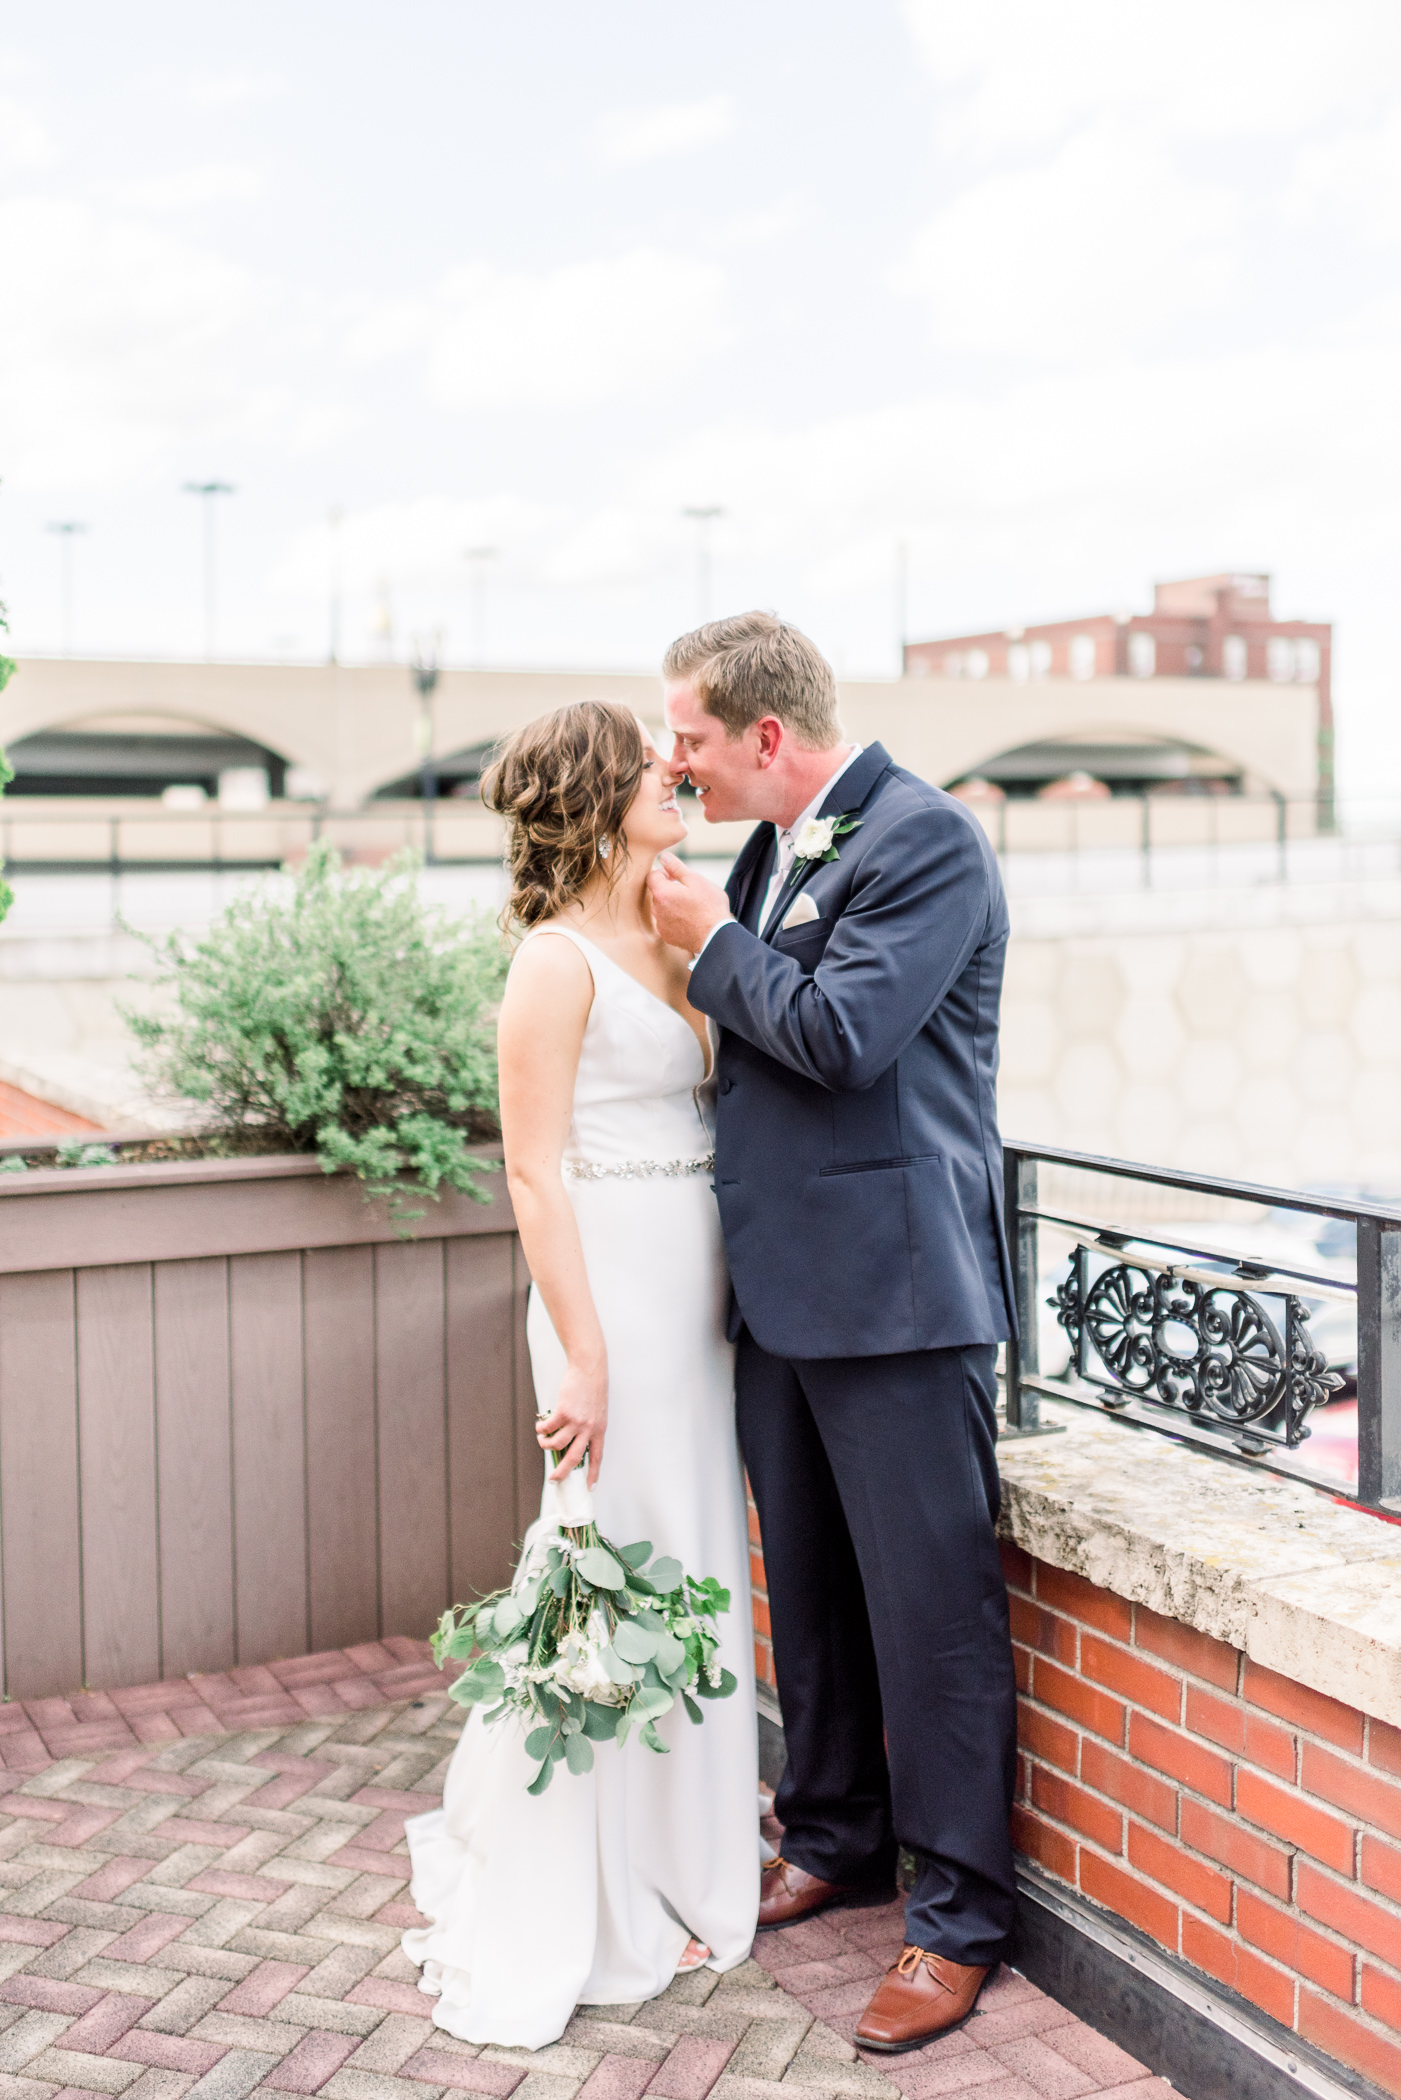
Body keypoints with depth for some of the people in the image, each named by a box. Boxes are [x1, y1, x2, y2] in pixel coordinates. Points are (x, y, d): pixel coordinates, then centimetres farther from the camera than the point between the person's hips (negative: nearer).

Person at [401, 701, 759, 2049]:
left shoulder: (669, 939, 12)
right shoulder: (559, 960, -12)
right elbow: (534, 1172, -14)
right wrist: (583, 1355, -17)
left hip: (698, 1290, 8)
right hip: (616, 1289, -8)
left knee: (692, 1582, 15)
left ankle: (674, 1874, 31)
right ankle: (595, 1918, 17)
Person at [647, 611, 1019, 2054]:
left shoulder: (925, 838, -13)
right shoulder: (764, 852, 13)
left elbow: (840, 1032, -22)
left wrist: (713, 943, -11)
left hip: (895, 1289, -9)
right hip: (783, 1286, 9)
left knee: (932, 1606, 1)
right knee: (809, 1593, 19)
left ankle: (958, 1920, 16)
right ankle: (832, 1839, 38)